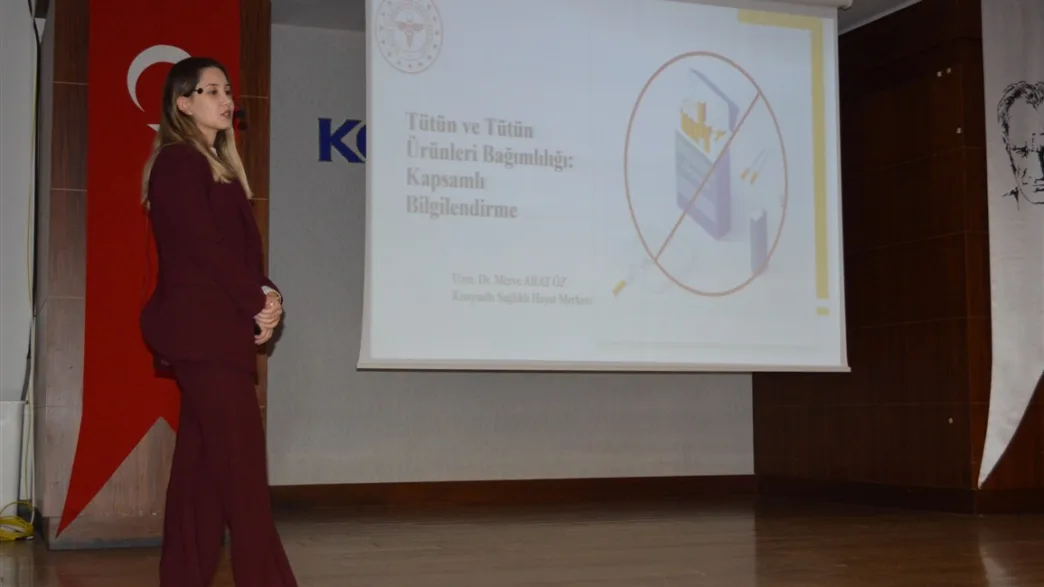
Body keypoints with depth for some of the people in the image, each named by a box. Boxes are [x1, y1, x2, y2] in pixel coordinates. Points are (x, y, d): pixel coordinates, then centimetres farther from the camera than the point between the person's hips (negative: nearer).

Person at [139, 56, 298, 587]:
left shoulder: (216, 164, 20)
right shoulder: (178, 162, -7)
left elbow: (242, 246, 15)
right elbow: (203, 246, -15)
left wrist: (266, 295, -2)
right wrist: (259, 303, -10)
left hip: (219, 328, 9)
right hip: (201, 328, -9)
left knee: (202, 462, 9)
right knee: (241, 457, -10)